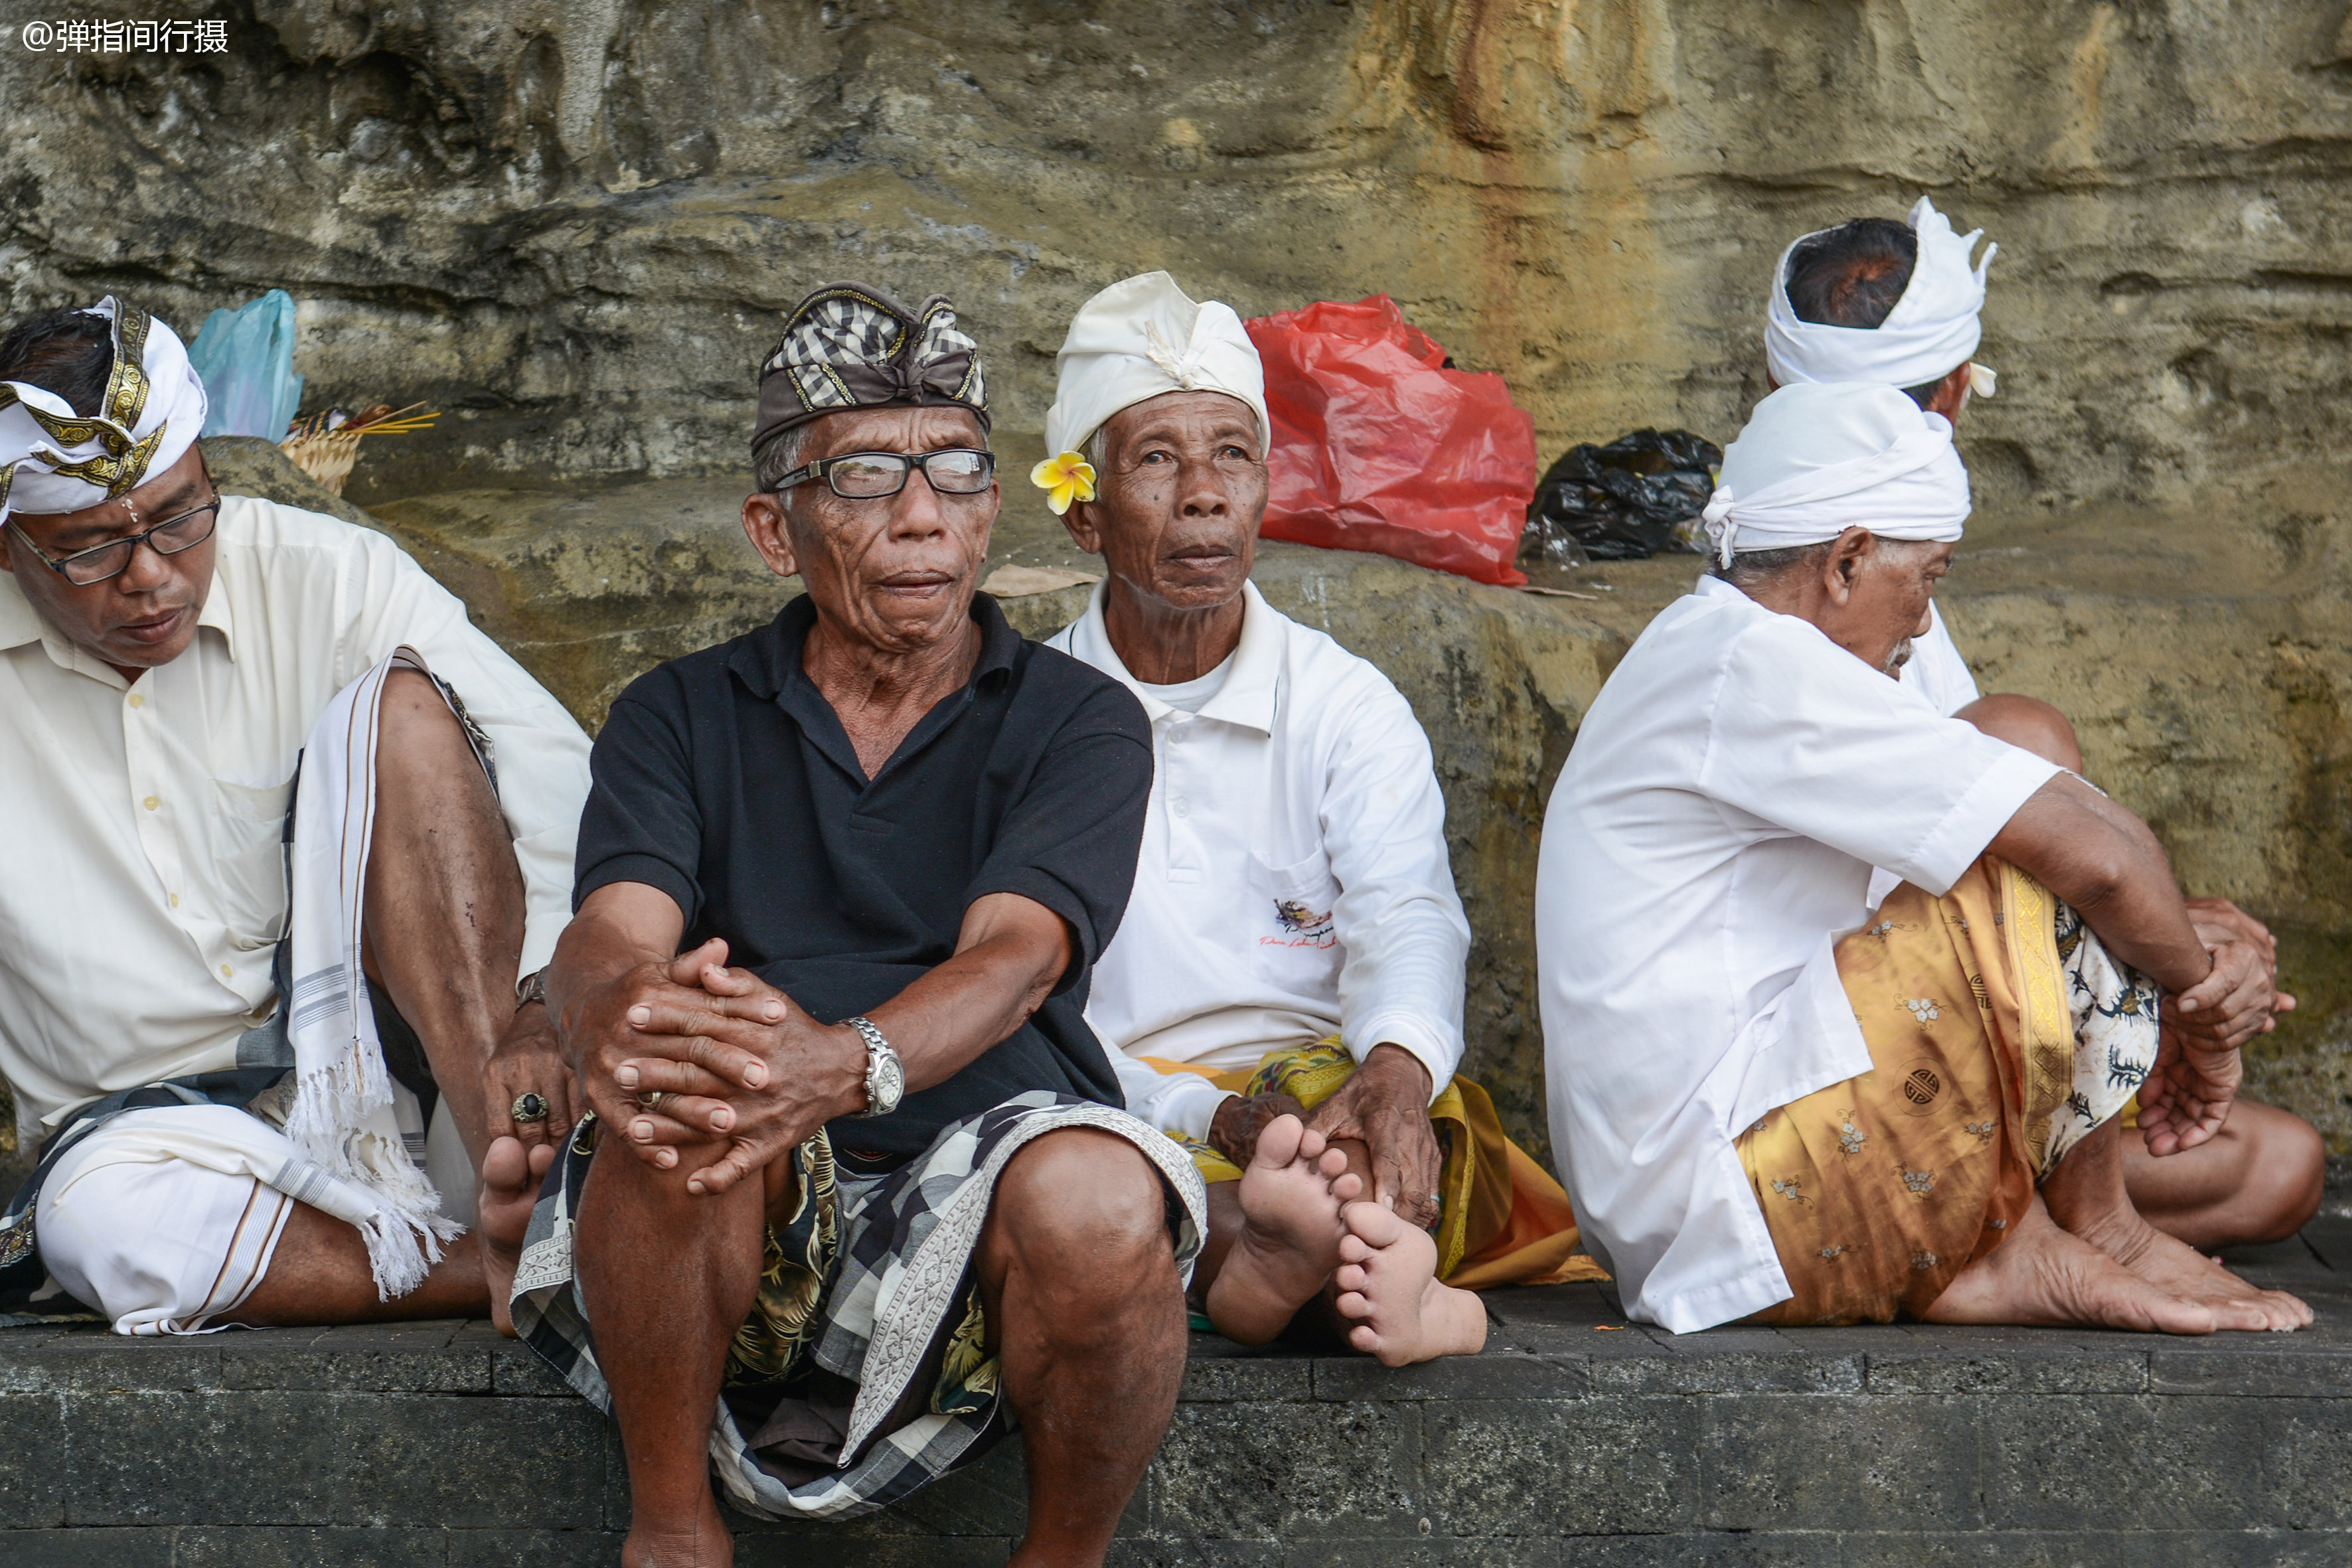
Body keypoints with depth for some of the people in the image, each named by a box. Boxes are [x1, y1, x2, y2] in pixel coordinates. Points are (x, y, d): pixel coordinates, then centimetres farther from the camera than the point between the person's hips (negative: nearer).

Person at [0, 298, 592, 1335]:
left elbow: (558, 782, -8)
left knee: (395, 703, -20)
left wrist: (539, 1014, -24)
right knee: (103, 1219, -37)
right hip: (157, 1121, 0)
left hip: (380, 1051, 1)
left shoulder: (329, 578, -2)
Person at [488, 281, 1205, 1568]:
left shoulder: (1079, 723, 10)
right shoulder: (681, 718, 15)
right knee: (679, 1091, -32)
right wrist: (619, 1018, -31)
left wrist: (846, 1064, -32)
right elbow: (608, 936, -4)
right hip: (727, 1234, 1)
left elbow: (1012, 958, -9)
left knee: (1099, 1203, -34)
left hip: (974, 1212, 0)